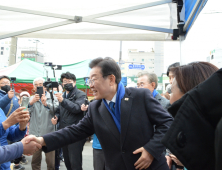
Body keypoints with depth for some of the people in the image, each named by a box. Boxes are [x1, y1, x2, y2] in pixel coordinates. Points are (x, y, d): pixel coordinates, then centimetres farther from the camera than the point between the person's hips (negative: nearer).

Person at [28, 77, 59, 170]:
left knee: (51, 161, 2)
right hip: (34, 134, 3)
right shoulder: (31, 99, 9)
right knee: (35, 160, 15)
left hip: (48, 133, -3)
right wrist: (31, 103, -19)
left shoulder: (52, 97, 1)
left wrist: (46, 104, -27)